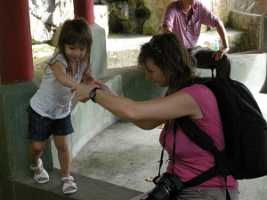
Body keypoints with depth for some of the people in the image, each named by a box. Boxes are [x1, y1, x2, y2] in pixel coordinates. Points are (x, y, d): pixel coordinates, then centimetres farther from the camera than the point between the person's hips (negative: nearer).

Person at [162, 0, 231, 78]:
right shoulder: (173, 8, -19)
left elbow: (217, 22, 0)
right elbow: (166, 28, -37)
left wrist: (225, 46, -13)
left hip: (193, 49, 5)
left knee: (223, 60, -12)